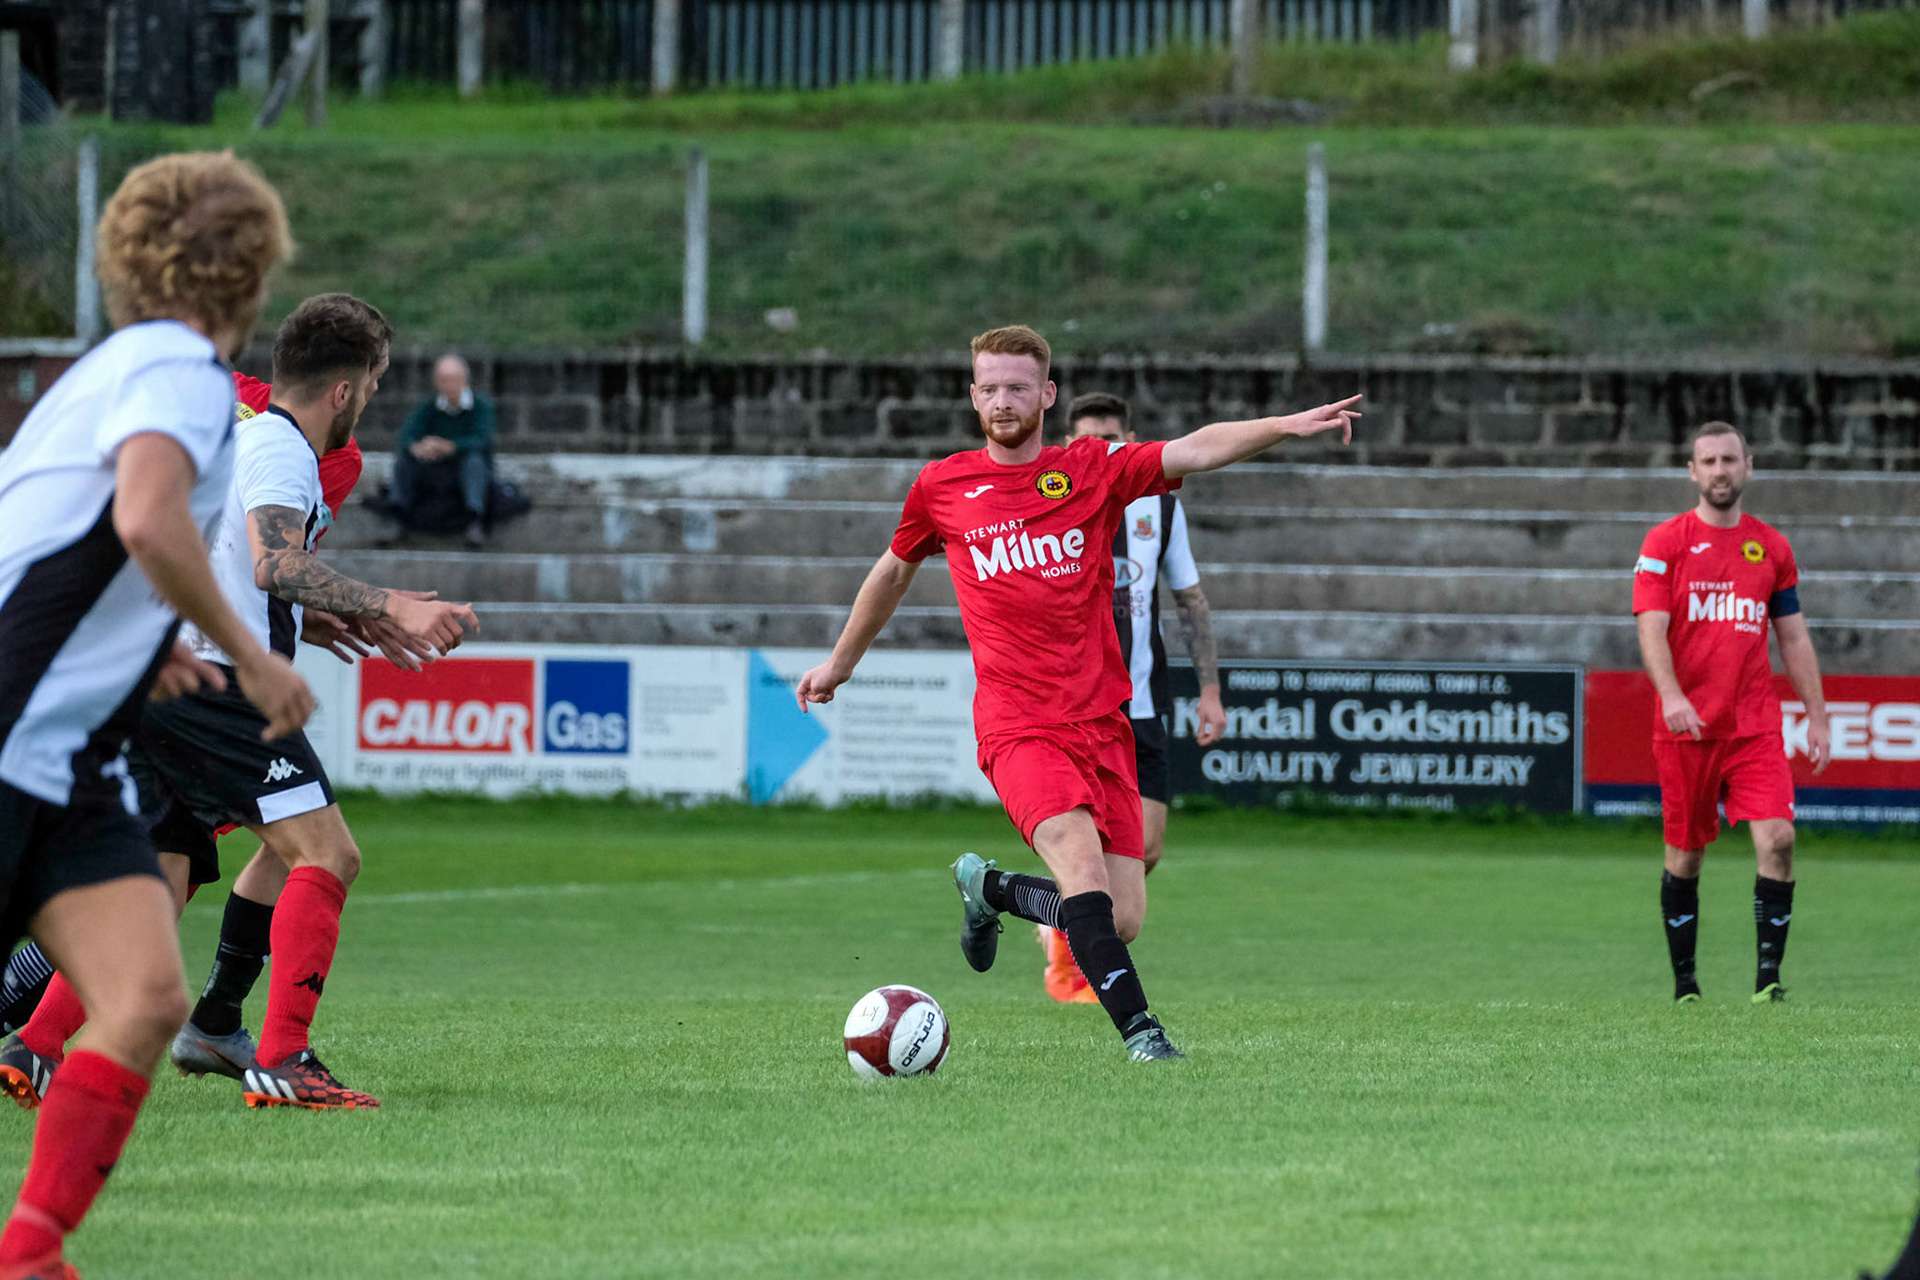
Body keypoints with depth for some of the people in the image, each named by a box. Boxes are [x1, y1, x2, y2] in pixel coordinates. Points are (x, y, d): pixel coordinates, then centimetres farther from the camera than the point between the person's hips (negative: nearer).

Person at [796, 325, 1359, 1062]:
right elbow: (896, 569, 25)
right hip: (1017, 726, -2)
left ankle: (990, 888, 26)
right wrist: (841, 661, 36)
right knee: (1083, 867, -27)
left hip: (1102, 721, 2)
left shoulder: (1095, 470, 6)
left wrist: (1288, 426, -23)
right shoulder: (942, 488, 7)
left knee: (1121, 921, -1)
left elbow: (1197, 451, -7)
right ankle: (1137, 1029, -26)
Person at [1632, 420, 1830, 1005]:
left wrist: (1817, 716, 9)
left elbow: (1794, 639, 15)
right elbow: (1651, 629, -9)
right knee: (1685, 854, 4)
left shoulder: (1771, 548, 11)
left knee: (1777, 837, -14)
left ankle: (1769, 973, -10)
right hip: (1685, 726, -2)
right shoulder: (1665, 543, 1)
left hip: (1756, 726, 2)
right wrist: (1671, 696, -26)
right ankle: (1684, 981, 16)